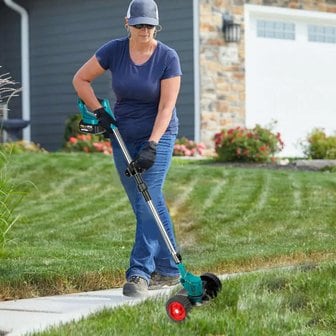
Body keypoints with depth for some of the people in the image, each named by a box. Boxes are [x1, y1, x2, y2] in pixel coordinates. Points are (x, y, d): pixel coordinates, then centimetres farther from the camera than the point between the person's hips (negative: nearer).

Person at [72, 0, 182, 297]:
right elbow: (81, 79, 6)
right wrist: (99, 112, -3)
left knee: (148, 200, -15)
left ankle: (140, 273, -16)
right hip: (123, 136, 4)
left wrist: (152, 145, -25)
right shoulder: (114, 51, -5)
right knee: (149, 204, 6)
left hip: (158, 135, -3)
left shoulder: (168, 58, -13)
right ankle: (168, 270, 16)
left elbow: (166, 107, -17)